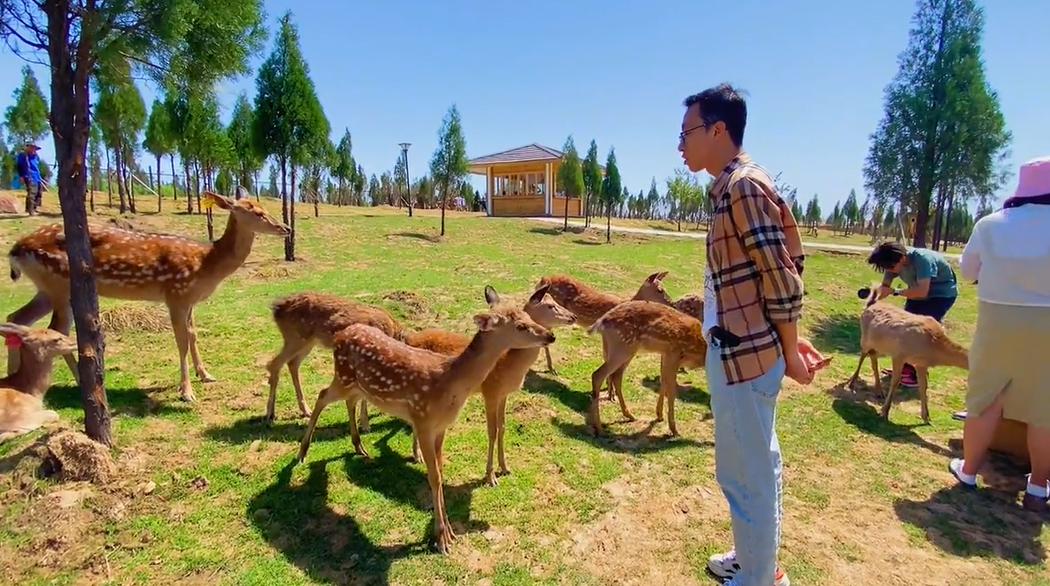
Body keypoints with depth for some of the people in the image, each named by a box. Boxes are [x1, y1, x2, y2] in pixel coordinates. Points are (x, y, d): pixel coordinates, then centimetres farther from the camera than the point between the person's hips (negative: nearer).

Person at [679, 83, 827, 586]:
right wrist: (791, 343, 15)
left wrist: (791, 352, -10)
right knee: (756, 465, 22)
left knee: (744, 474, 5)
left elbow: (782, 277, -18)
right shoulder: (732, 187, 13)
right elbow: (772, 275, 15)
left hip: (744, 353, -10)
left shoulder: (743, 185, -16)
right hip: (739, 349, 10)